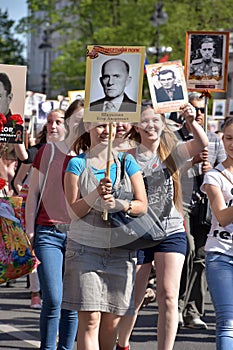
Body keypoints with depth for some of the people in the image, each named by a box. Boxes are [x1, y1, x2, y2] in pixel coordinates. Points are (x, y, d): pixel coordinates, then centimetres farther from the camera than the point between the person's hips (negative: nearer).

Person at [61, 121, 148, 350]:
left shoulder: (127, 163, 9)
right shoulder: (77, 164, 3)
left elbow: (142, 206, 3)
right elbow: (74, 210, -4)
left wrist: (118, 204, -16)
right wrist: (96, 195, -21)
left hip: (120, 250, 3)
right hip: (85, 247, -2)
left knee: (112, 321, 3)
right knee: (89, 319, -10)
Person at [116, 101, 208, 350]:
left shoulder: (172, 152, 2)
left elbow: (201, 143, -15)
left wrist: (191, 122, -34)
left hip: (171, 230, 1)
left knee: (168, 297, -10)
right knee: (131, 300, 8)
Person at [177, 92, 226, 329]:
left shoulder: (214, 140, 16)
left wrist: (211, 170, -5)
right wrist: (192, 160, -14)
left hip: (205, 204, 4)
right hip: (180, 202, -4)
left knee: (200, 256, 2)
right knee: (187, 250, -19)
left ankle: (193, 312, 7)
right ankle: (178, 305, -9)